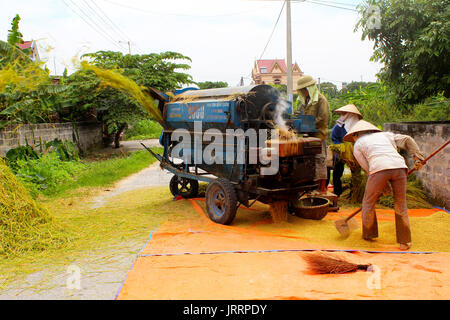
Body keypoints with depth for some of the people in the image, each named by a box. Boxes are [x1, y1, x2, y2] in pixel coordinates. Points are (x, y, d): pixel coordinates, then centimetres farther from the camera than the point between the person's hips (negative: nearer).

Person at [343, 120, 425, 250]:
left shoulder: (357, 145, 22)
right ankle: (404, 241, 17)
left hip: (380, 168, -3)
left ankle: (368, 234, 29)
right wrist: (418, 158, 13)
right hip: (399, 166, 4)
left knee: (368, 202, 17)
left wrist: (384, 185, 22)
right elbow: (407, 140, 19)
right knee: (400, 205, 14)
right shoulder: (385, 134, 32)